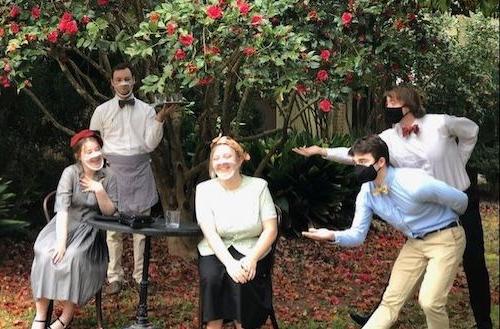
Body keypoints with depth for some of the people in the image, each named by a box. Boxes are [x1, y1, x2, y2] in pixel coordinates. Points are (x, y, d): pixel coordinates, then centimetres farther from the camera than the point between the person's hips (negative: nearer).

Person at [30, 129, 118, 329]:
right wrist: (61, 242, -29)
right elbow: (62, 208, -18)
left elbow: (109, 212, -2)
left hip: (89, 230, 0)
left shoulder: (108, 177, 0)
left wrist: (99, 190, -19)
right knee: (46, 254, -30)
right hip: (65, 225, 0)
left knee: (75, 257, -31)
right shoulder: (70, 173, -8)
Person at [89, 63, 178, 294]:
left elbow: (150, 144, -2)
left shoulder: (146, 110, 7)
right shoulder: (102, 110, 6)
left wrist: (160, 119, -12)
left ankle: (141, 275, 13)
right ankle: (115, 277, 9)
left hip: (140, 170, 1)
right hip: (113, 169, -1)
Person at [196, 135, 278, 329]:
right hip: (216, 250, 1)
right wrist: (230, 263, -25)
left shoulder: (258, 186, 1)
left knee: (241, 280, -30)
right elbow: (210, 233, -9)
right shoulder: (204, 189, 1)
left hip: (251, 249, 0)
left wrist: (252, 259, -19)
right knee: (211, 278, -29)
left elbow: (271, 229, -3)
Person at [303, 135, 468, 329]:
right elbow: (357, 235, -6)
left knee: (430, 302, -16)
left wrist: (445, 219, 8)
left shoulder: (414, 184, -30)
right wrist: (332, 236, -29)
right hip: (415, 243, 6)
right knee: (391, 301, 4)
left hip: (445, 238, -6)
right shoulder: (366, 194, -10)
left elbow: (460, 200, -16)